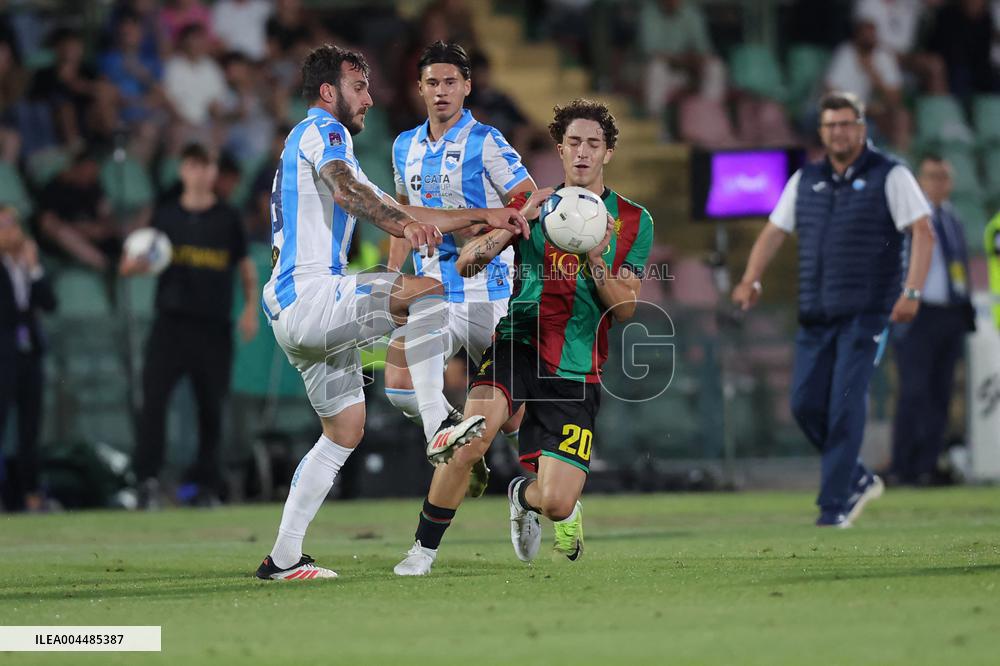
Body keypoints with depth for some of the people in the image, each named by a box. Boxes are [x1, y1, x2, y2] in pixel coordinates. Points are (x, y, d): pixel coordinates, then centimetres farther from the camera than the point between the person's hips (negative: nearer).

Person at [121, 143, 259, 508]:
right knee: (154, 394, -15)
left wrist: (251, 308, 3)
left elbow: (246, 266, 15)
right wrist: (135, 264, -12)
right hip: (171, 320, 0)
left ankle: (207, 485, 12)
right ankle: (148, 478, -17)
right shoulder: (166, 214, 9)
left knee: (211, 406, 2)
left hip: (214, 326, 0)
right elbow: (138, 264, 12)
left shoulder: (228, 218, 8)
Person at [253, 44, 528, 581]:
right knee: (427, 291, -22)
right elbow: (344, 188, -25)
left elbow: (401, 217, 32)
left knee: (344, 431, 14)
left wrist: (483, 216, 26)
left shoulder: (323, 138, 30)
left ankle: (283, 558, 13)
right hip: (309, 296, -11)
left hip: (294, 311, 11)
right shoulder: (322, 130, -1)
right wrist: (404, 223, -41)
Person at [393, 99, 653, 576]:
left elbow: (625, 309, 1)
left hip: (576, 371, 1)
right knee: (472, 438, -31)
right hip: (519, 344, -1)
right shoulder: (533, 203, 9)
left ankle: (523, 497, 30)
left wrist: (596, 260, -16)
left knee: (556, 504, -10)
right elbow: (466, 264, 0)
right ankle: (424, 549, -12)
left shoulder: (633, 222, 7)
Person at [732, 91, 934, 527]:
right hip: (815, 313, 5)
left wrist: (912, 291, -18)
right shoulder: (806, 180, 14)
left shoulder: (889, 176, -1)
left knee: (845, 405, -12)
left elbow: (923, 233, -7)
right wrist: (751, 280, 1)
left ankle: (835, 505, -7)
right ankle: (858, 480, 18)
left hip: (866, 311, -5)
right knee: (806, 404, -1)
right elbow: (774, 231, 16)